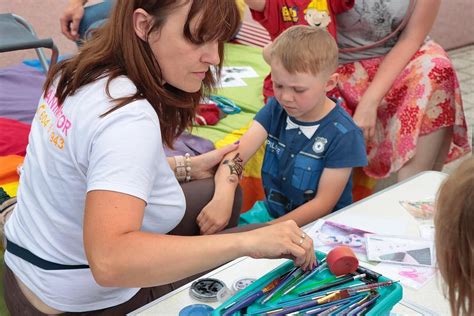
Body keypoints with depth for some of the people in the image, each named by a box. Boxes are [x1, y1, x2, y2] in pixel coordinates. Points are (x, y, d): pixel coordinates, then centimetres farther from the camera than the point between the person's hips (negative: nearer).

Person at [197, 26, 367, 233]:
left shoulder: (343, 134, -17)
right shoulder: (275, 109, -4)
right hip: (270, 210, 5)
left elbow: (323, 203, -15)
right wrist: (223, 197, -38)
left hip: (317, 226, -5)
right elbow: (237, 153, -18)